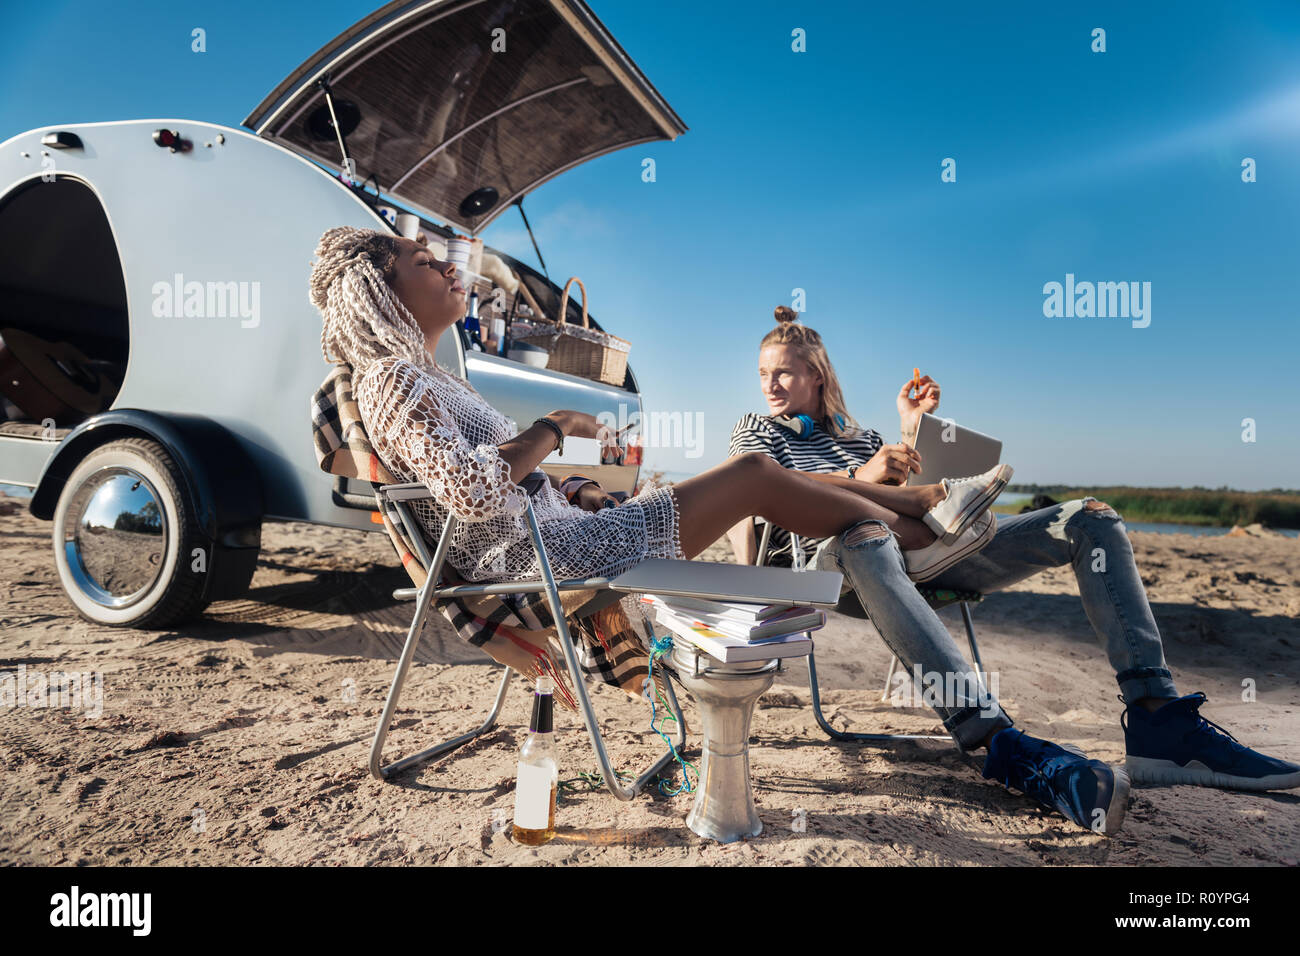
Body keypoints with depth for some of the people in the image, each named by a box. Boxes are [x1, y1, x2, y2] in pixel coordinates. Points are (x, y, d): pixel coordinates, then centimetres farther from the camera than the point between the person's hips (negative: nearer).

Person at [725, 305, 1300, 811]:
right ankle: (994, 738, -55)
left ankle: (1158, 722, -24)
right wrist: (858, 479, -10)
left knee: (1090, 519, -6)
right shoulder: (756, 430, 22)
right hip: (831, 554, -5)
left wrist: (911, 428, 17)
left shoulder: (855, 433, 34)